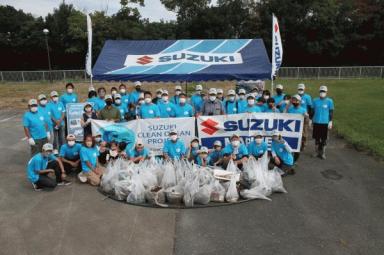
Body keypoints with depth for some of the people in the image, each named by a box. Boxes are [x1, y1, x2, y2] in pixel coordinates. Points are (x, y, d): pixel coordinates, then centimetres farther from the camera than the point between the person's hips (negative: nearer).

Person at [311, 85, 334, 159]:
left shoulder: (329, 101, -2)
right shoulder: (315, 100, 4)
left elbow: (331, 112, 0)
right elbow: (312, 111, 11)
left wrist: (330, 121, -5)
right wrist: (310, 119, 11)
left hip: (325, 123, -2)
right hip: (316, 122, 2)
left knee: (324, 139, 5)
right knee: (316, 138, 9)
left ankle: (323, 153, 16)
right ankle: (317, 151, 22)